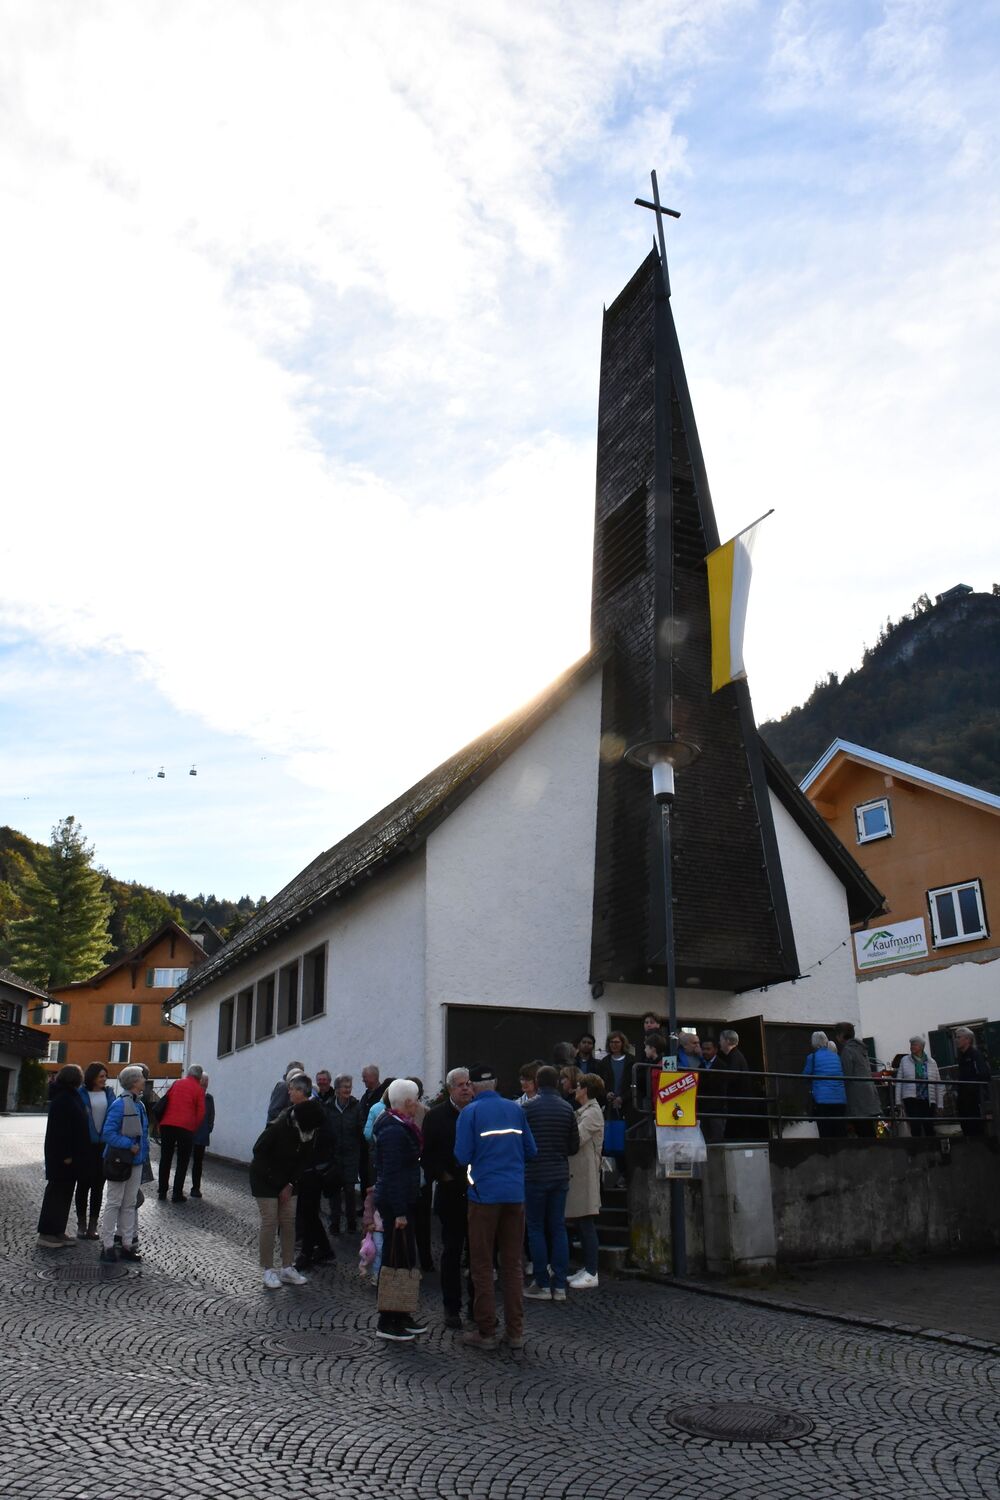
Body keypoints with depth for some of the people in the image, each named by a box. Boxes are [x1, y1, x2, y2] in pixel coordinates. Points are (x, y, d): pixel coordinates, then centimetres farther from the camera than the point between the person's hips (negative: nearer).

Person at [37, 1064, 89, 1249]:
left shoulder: (71, 1097, 11)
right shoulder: (63, 1099, -19)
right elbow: (60, 1129, -23)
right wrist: (65, 1155, -23)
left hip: (71, 1154, 9)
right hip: (62, 1156, -9)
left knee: (64, 1193, 14)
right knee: (57, 1192, -2)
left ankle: (58, 1231, 21)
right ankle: (47, 1233, 5)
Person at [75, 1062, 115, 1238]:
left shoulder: (109, 1093, 4)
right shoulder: (81, 1093, -5)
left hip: (104, 1145, 3)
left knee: (98, 1186, 8)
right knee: (83, 1184, 6)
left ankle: (93, 1225, 17)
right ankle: (81, 1225, 17)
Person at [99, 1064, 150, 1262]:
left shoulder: (140, 1105, 9)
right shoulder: (120, 1104, -17)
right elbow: (108, 1133, -20)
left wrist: (144, 1156, 10)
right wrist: (129, 1145, -21)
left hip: (136, 1161, 8)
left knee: (129, 1204, 13)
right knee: (114, 1203, 1)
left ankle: (127, 1244, 21)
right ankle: (107, 1246, 10)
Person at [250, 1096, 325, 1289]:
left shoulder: (310, 1132, -13)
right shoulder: (277, 1127, -30)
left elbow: (305, 1159, -1)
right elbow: (259, 1152, -20)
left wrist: (290, 1184, -10)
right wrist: (278, 1184, -16)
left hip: (286, 1181, 5)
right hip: (264, 1178, -5)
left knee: (289, 1221, 3)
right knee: (269, 1222, -7)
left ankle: (287, 1269, 12)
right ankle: (268, 1271, 4)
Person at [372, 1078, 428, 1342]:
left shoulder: (399, 1127, 12)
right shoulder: (395, 1132, -20)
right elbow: (392, 1174, -22)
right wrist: (400, 1212, -21)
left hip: (400, 1202, 10)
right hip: (396, 1204, -10)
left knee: (403, 1258, 16)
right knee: (396, 1260, -4)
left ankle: (401, 1315, 26)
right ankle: (387, 1323, 4)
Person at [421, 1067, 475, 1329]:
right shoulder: (437, 1115, -3)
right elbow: (427, 1154, -2)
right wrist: (441, 1175, -12)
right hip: (451, 1194, -1)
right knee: (452, 1252, 7)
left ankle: (477, 1305, 21)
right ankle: (451, 1308, 17)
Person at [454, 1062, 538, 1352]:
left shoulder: (471, 1112, -7)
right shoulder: (516, 1109, 6)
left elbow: (462, 1157, -10)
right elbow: (531, 1152, 9)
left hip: (484, 1194, -4)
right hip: (515, 1194, 4)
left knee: (482, 1265, 6)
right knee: (512, 1264, 12)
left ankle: (486, 1332, 10)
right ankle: (515, 1331, 16)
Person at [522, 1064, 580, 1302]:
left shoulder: (529, 1107, -10)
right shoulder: (567, 1108, 2)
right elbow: (574, 1147, 5)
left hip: (535, 1175, -4)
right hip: (560, 1175, 4)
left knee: (536, 1228, 5)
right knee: (558, 1228, 9)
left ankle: (542, 1285, 7)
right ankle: (560, 1285, 9)